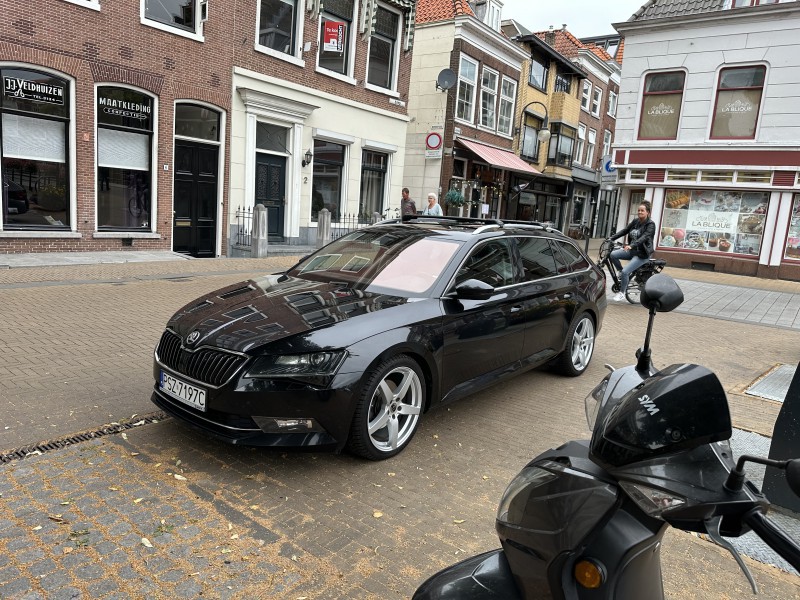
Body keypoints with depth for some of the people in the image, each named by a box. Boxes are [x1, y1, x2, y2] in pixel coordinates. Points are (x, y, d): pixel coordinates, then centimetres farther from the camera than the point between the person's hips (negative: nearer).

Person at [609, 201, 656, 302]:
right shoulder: (635, 221, 7)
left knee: (625, 272, -19)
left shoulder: (650, 225, -13)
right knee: (613, 255, -16)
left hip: (642, 254, -7)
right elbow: (624, 231, 6)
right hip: (632, 250, 7)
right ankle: (621, 272, 6)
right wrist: (611, 238, -7)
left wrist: (631, 245, -43)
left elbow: (644, 237, -28)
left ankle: (622, 293, 0)